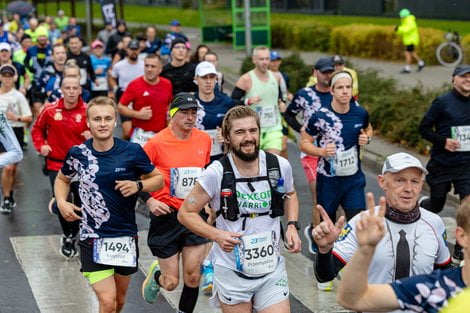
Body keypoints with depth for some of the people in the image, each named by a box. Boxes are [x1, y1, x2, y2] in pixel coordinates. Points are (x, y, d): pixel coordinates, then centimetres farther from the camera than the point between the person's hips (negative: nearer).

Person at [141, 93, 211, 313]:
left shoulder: (204, 140, 1)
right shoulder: (156, 143, -13)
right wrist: (149, 202, -14)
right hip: (167, 215, -3)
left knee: (193, 277, -1)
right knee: (171, 283, 3)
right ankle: (156, 274, 39)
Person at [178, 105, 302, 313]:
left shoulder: (280, 166, -5)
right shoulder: (217, 173, -15)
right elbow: (186, 213, -6)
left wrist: (292, 226, 0)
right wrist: (216, 235, -21)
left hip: (272, 268, 2)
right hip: (232, 271, -2)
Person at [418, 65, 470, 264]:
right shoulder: (443, 102, -9)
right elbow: (424, 128, -7)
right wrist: (444, 141, -20)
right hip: (442, 164, -3)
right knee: (436, 205, 13)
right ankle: (420, 205, 52)